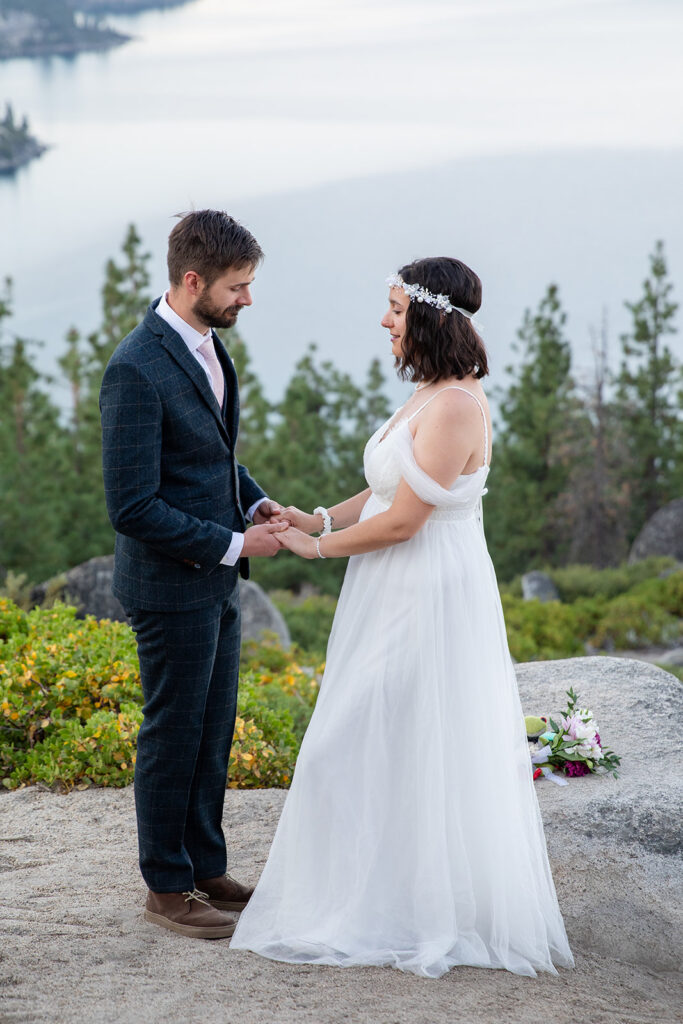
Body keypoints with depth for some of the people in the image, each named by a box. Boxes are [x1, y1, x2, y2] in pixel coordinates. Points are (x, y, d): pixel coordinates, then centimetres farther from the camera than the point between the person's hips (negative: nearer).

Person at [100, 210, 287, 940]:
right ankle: (166, 887, 20)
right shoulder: (137, 370, -24)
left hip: (215, 579, 9)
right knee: (174, 736, 5)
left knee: (214, 731, 17)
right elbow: (133, 508, -25)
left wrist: (255, 501, 2)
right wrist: (234, 544, -20)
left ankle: (205, 868, 30)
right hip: (170, 585, -9)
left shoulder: (204, 342, 5)